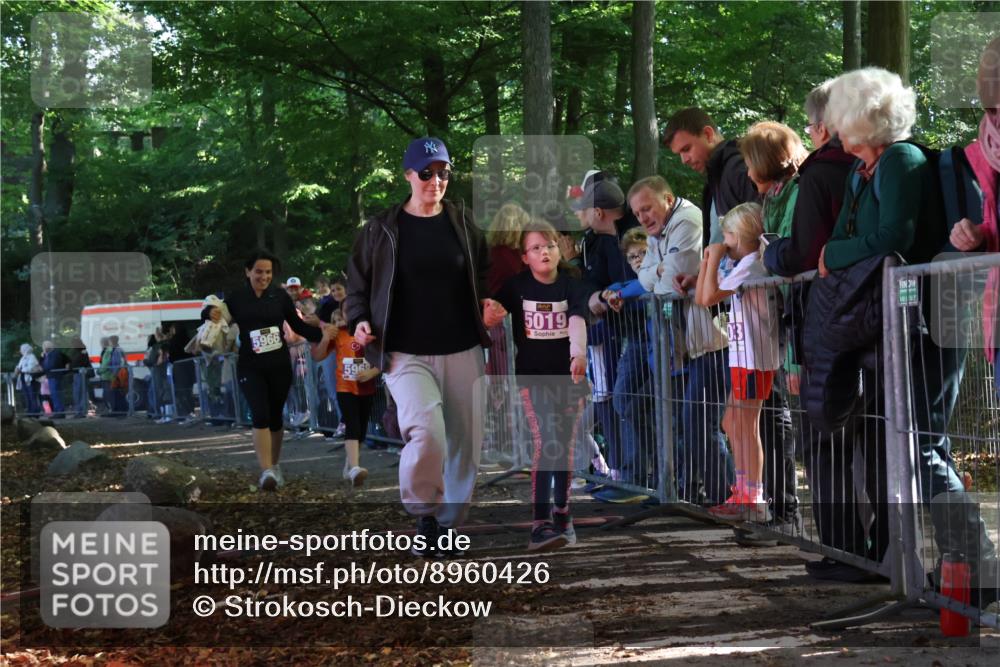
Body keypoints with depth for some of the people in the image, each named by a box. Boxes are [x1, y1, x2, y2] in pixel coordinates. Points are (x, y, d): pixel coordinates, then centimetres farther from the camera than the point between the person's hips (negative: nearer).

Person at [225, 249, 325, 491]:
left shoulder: (280, 297, 2)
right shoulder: (235, 299, -1)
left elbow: (298, 326, 8)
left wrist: (323, 334, 0)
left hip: (279, 365, 2)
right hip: (250, 367, -2)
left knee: (275, 416, 10)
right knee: (260, 416, -15)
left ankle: (274, 466, 27)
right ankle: (266, 471, -18)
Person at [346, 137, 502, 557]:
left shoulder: (464, 225, 9)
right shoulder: (380, 231, 3)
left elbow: (484, 277, 20)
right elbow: (358, 285, 10)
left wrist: (488, 308, 0)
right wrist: (360, 321, -7)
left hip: (462, 352, 3)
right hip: (405, 355, -3)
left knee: (465, 444, 4)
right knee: (426, 431, -24)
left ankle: (449, 526, 21)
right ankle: (424, 514, 0)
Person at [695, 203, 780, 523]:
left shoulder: (750, 266, -14)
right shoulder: (741, 266, 17)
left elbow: (709, 297, -19)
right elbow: (701, 297, 19)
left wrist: (715, 258, -10)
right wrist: (707, 262, 12)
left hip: (753, 359, -10)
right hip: (742, 357, 10)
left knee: (747, 426, -5)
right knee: (732, 423, 16)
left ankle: (754, 501, -2)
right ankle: (743, 493, 22)